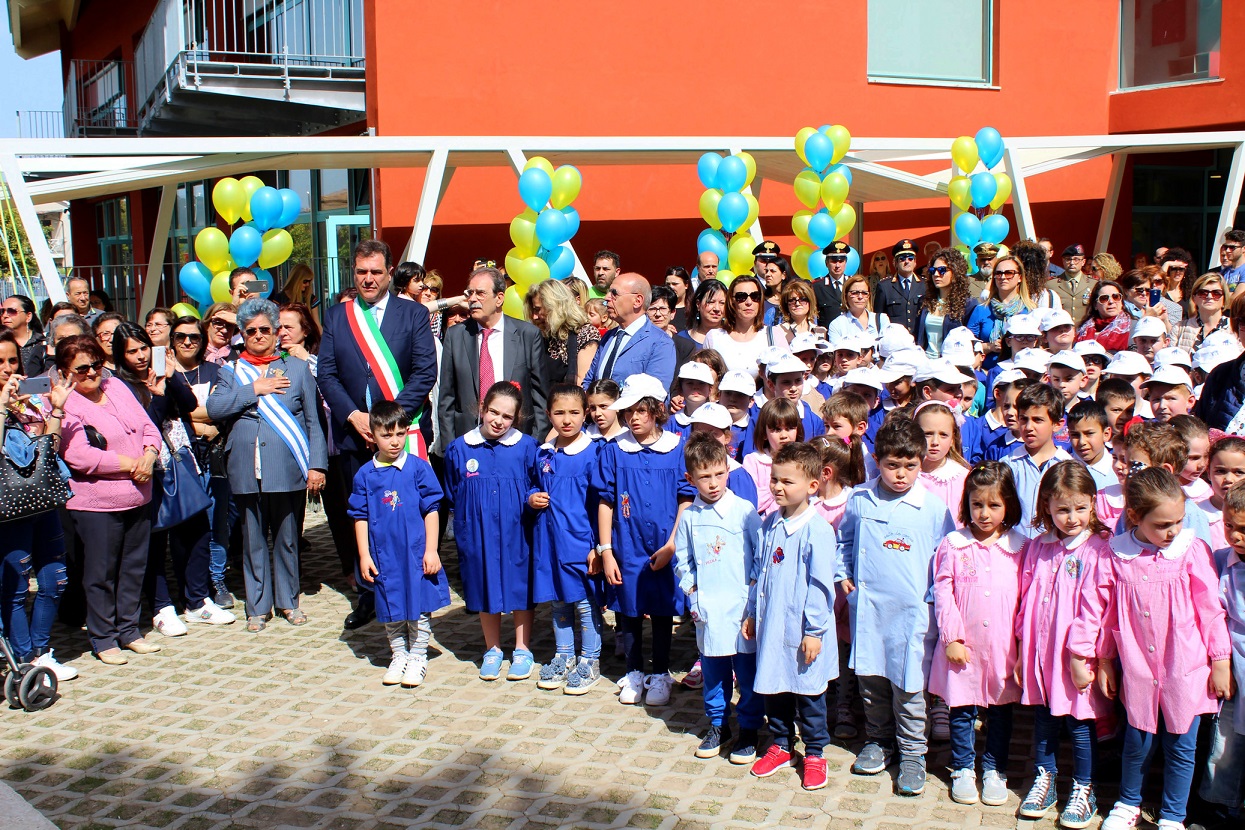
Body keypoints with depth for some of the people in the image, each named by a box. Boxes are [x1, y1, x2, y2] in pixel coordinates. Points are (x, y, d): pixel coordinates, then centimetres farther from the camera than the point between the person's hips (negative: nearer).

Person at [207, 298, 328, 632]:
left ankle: (288, 601, 22)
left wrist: (316, 465, -3)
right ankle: (258, 606, 18)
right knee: (253, 540, 8)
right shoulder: (231, 372, 12)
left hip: (288, 470, -1)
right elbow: (213, 408, -5)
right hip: (246, 471, 1)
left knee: (287, 538, 7)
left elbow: (313, 421, 6)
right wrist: (254, 389, -8)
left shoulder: (297, 368, 9)